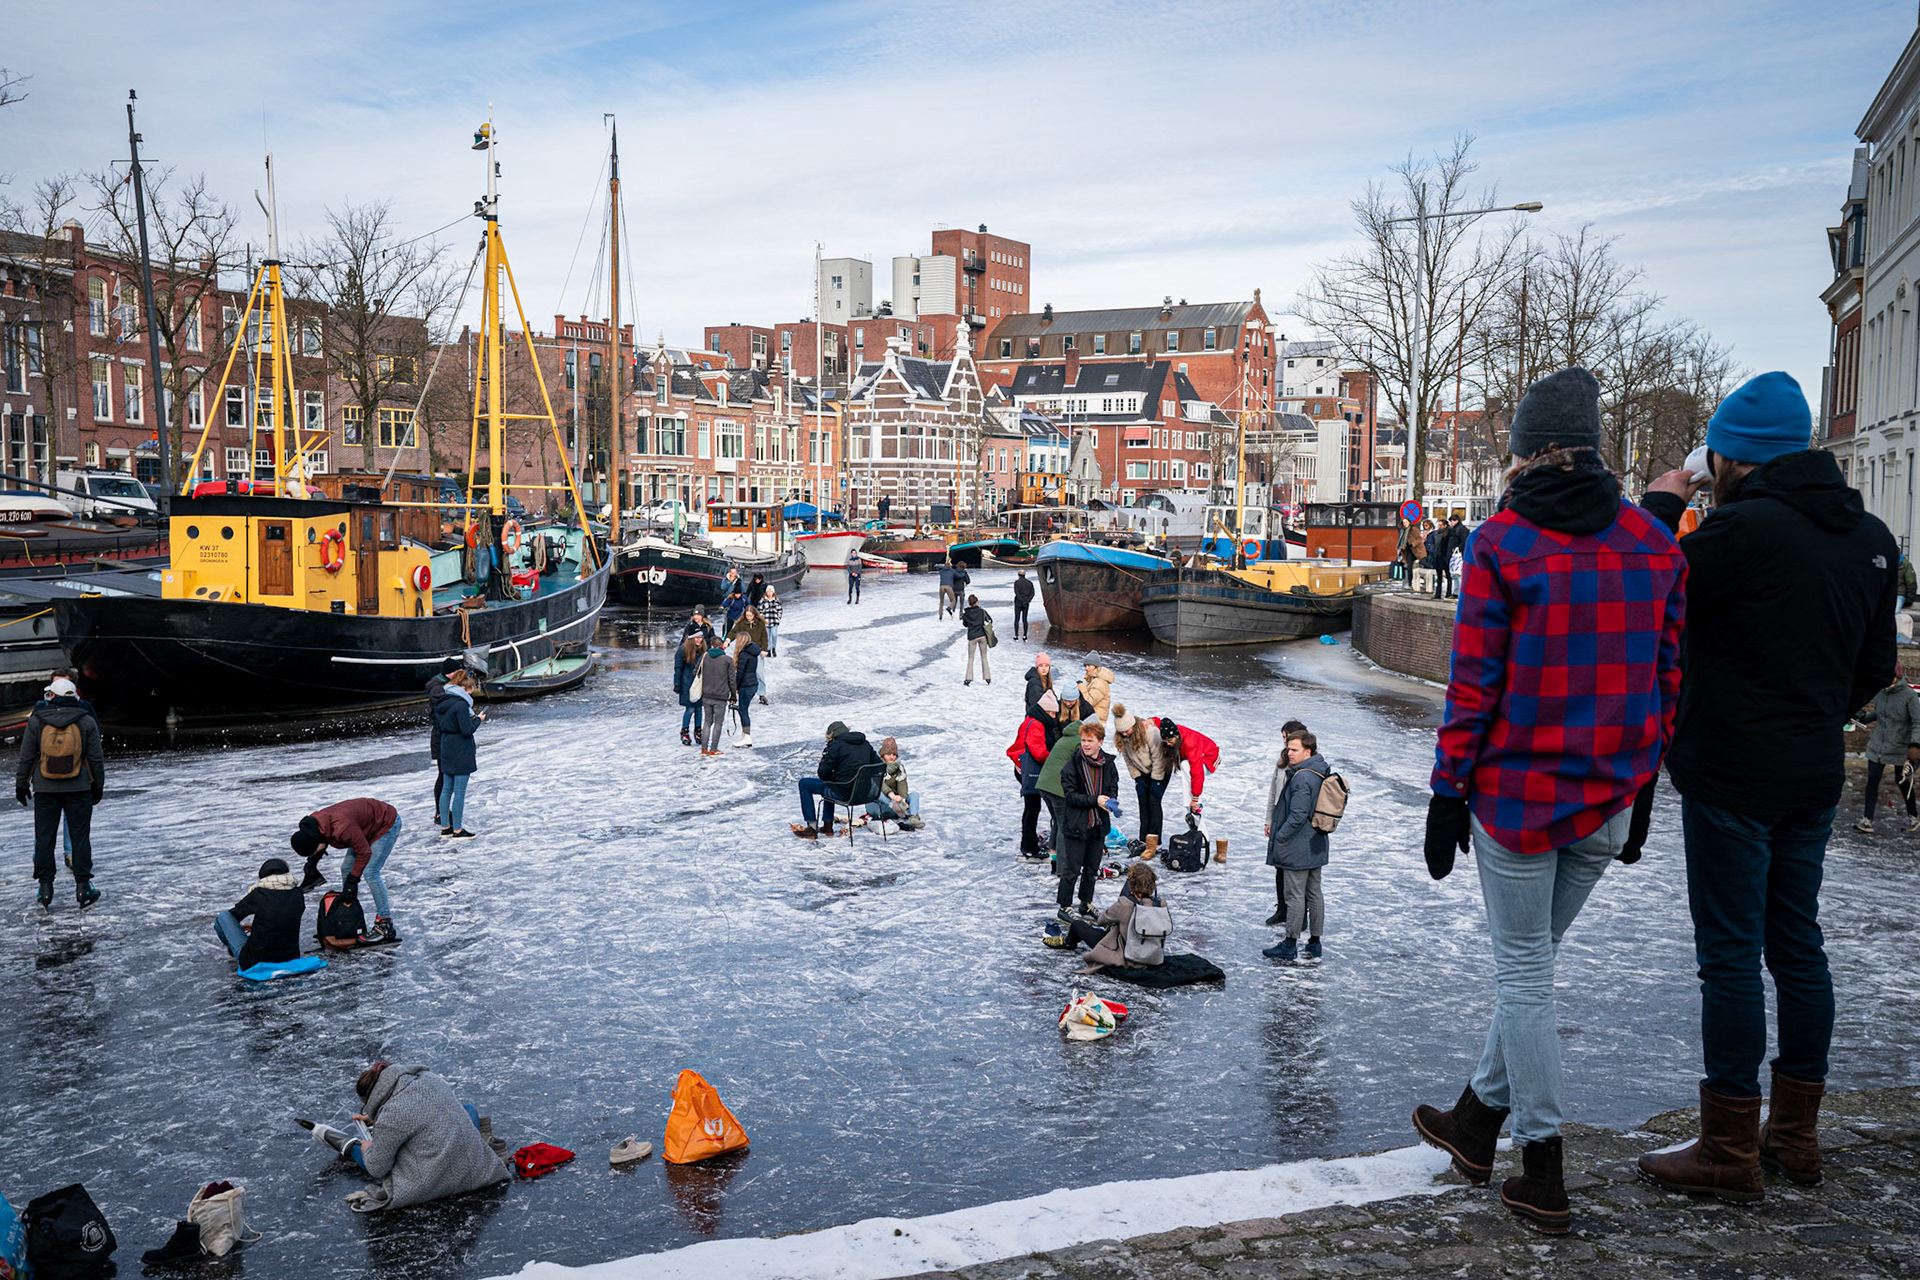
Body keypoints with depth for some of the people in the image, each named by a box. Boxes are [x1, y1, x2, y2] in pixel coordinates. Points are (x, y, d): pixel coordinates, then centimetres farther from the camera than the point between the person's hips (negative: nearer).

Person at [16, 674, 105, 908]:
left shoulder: (36, 720, -3)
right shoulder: (86, 721, -4)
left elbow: (26, 757, 1)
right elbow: (95, 758, -1)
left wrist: (21, 784, 11)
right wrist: (98, 784, 10)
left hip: (45, 790, 1)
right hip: (79, 789, -1)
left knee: (44, 836, 8)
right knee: (80, 835, 4)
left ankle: (45, 888, 9)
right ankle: (83, 886, 3)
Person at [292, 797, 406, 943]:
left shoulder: (342, 828, -40)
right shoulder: (312, 824, -14)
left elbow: (364, 852, -27)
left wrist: (352, 880, -21)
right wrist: (311, 864, 0)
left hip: (387, 824, -9)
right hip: (368, 826, 9)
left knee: (370, 872, -17)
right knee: (347, 870, 4)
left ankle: (385, 925, -13)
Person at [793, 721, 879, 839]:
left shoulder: (836, 746, -12)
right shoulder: (866, 744, 8)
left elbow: (824, 774, -10)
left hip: (843, 792, -8)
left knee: (804, 784, 11)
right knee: (830, 783, 37)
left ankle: (812, 828, 11)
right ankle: (828, 826, 37)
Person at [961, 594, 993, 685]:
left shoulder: (966, 614, -4)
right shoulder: (982, 611, -4)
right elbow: (990, 620, 6)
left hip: (972, 637, -1)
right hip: (982, 635, 1)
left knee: (970, 658, 7)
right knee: (984, 657, 12)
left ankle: (968, 678, -2)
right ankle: (987, 678, 11)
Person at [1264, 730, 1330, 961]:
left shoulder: (1302, 778, -21)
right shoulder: (1320, 773, 9)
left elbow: (1298, 816, -24)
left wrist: (1279, 838, -14)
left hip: (1298, 848, -10)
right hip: (1316, 846, 10)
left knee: (1294, 895, -2)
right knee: (1314, 894, 13)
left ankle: (1290, 946, 5)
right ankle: (1315, 944, 20)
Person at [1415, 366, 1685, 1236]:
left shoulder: (1502, 543, -11)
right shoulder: (1654, 544, 4)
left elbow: (1472, 686, -12)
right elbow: (1668, 680, 7)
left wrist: (1448, 794, -4)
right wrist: (1639, 786, 16)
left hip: (1517, 791, -5)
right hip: (1607, 803, 5)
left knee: (1523, 972, 5)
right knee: (1532, 961, 19)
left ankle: (1543, 1178, 11)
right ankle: (1476, 1124, 34)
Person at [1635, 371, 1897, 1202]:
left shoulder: (1742, 528, -19)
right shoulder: (1870, 536, 8)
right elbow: (1876, 666, 14)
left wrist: (1659, 505, -1)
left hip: (1732, 780, -8)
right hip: (1816, 779, 8)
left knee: (1731, 955, -1)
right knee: (1798, 946, 16)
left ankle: (1729, 1153, 7)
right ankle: (1796, 1135, 26)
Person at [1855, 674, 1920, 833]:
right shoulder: (1879, 693, 1)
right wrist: (1862, 716, -2)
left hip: (1900, 748, -4)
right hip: (1877, 746, 4)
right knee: (1872, 780, -2)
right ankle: (1868, 821, -1)